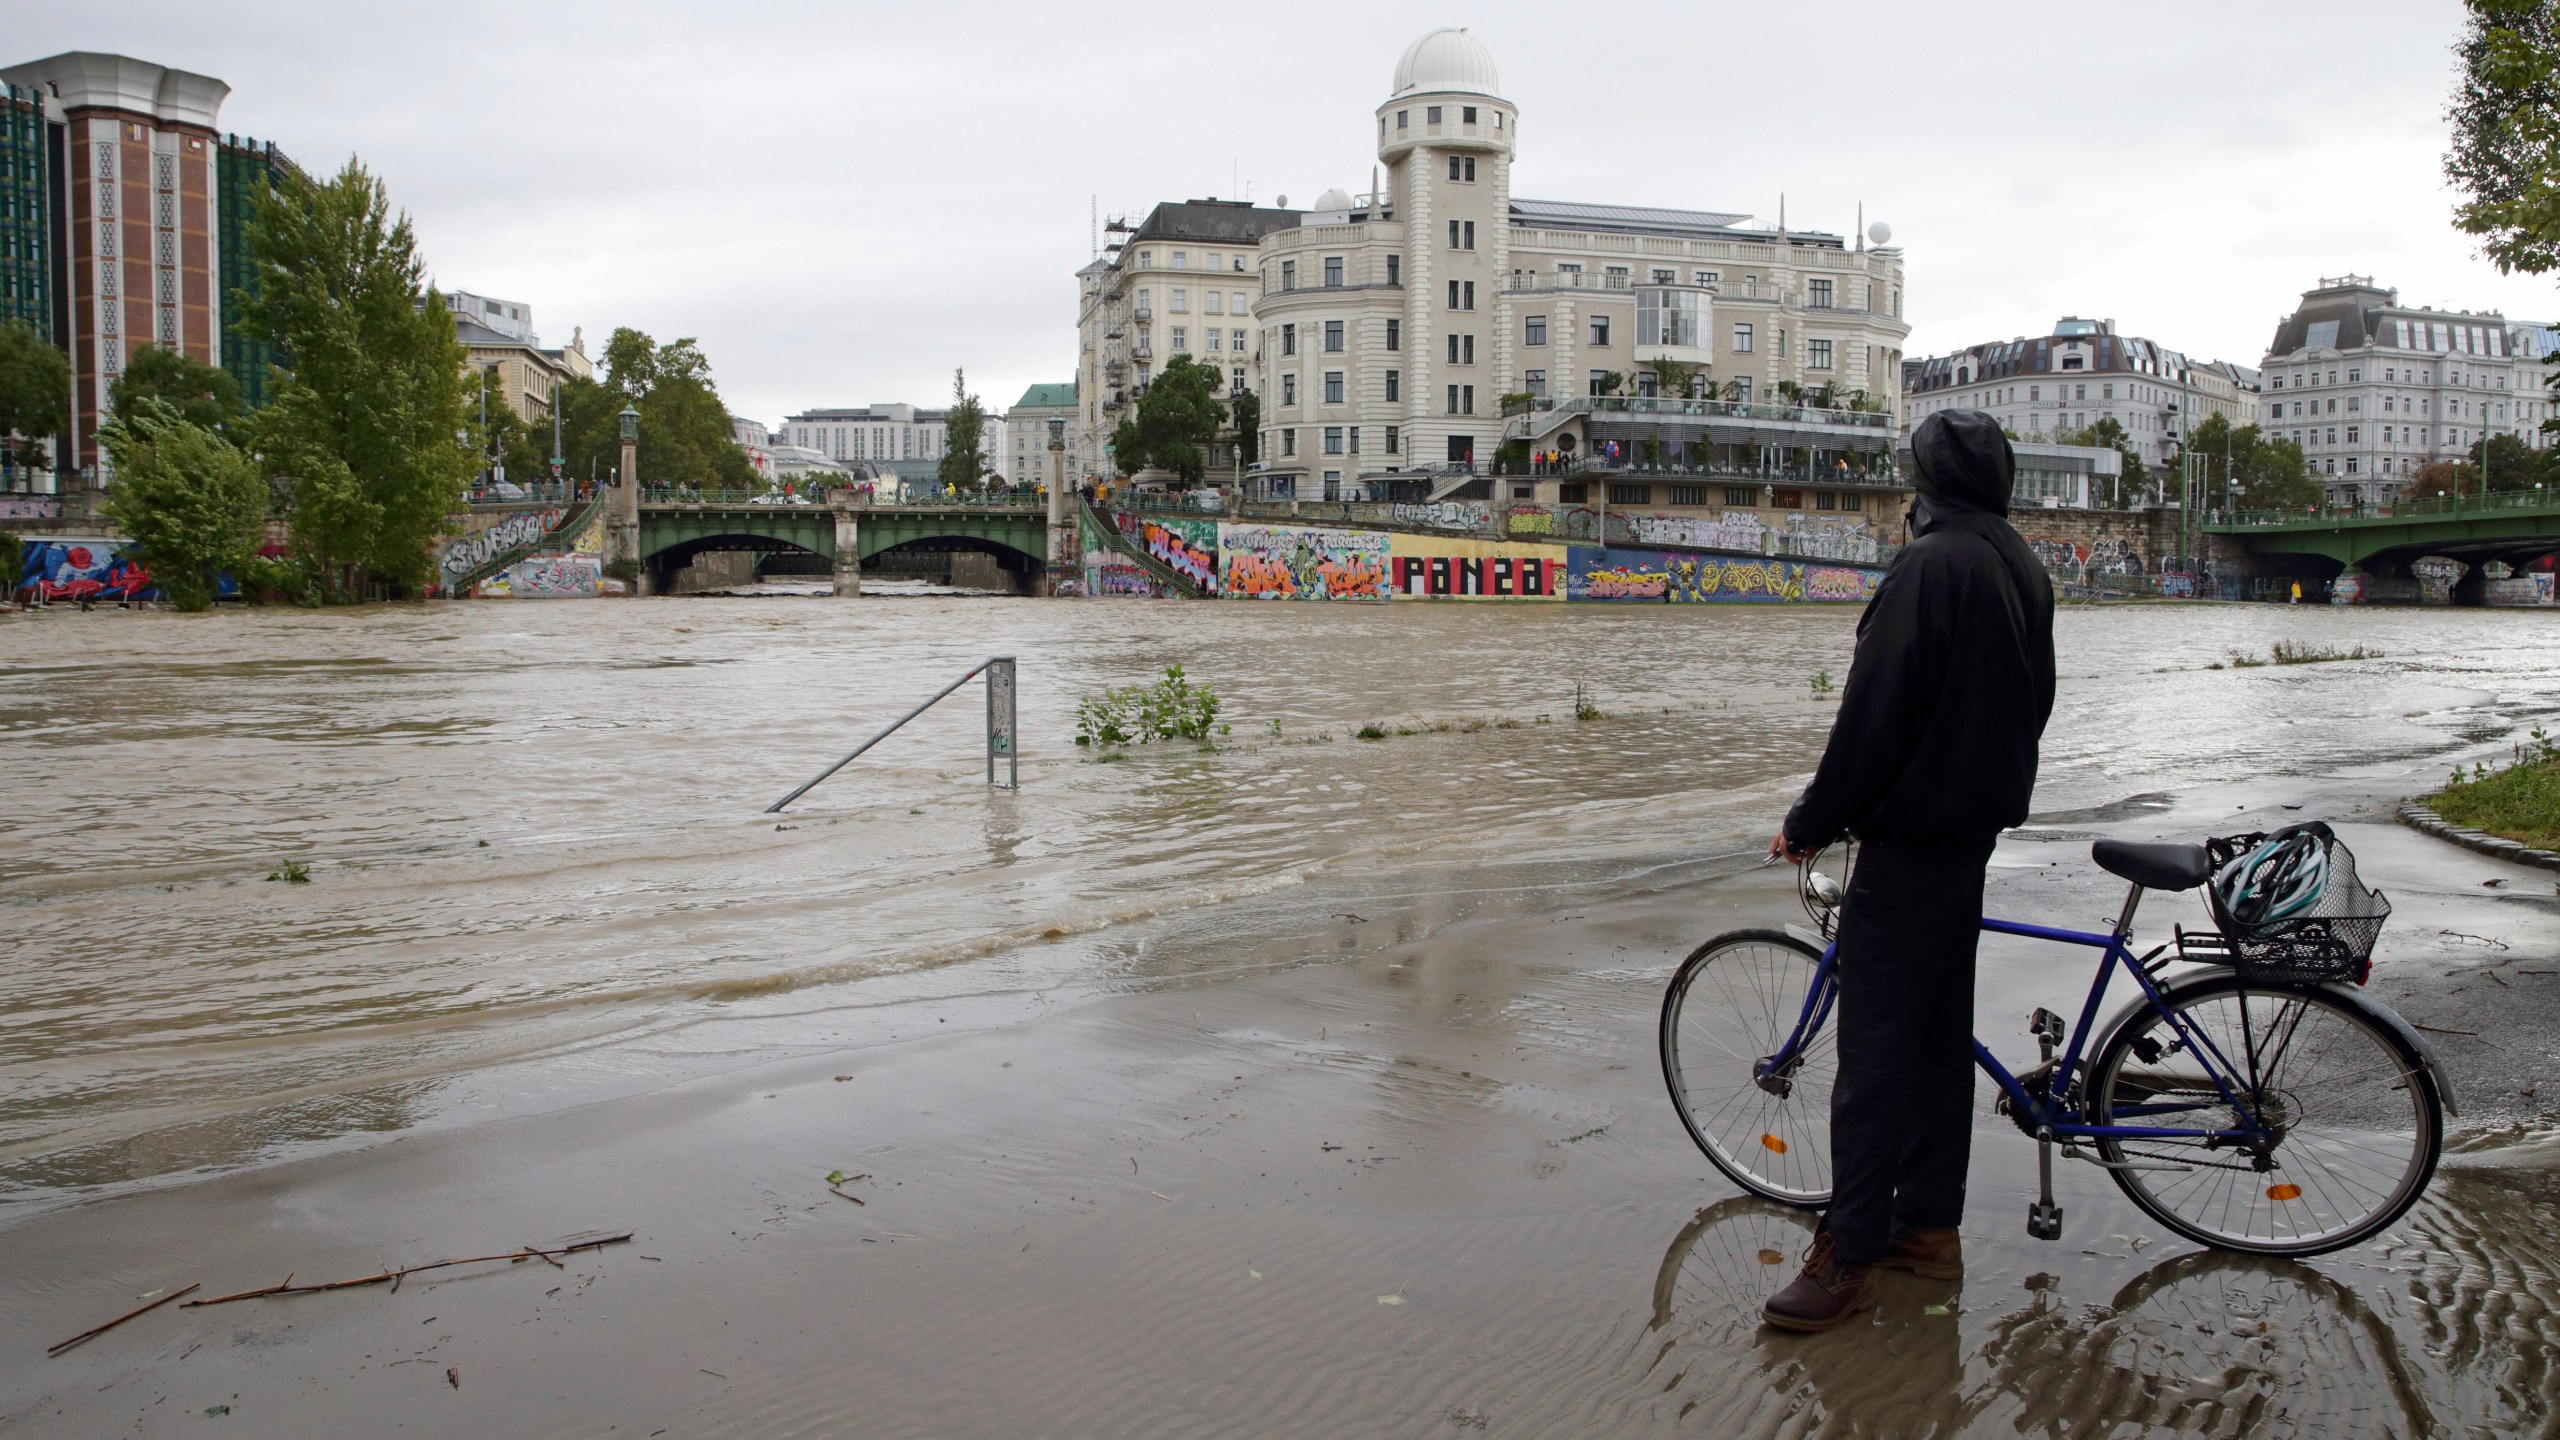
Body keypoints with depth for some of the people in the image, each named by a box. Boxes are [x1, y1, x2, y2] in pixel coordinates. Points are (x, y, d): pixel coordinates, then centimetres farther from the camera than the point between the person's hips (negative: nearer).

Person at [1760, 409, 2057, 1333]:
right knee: (1940, 1029, 15)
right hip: (1979, 826, 9)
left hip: (1912, 836, -9)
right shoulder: (2025, 569, 11)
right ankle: (1929, 1223, 24)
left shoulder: (1930, 565, -18)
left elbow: (1874, 712, -20)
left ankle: (1850, 1256, -1)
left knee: (1876, 1044, -6)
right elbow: (2030, 703, 17)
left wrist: (1812, 822, -11)